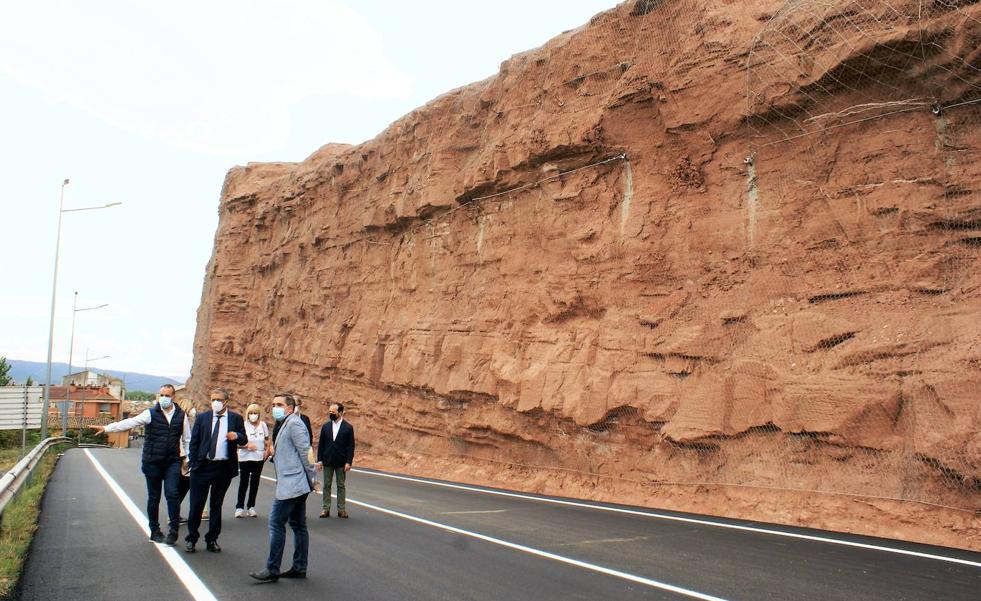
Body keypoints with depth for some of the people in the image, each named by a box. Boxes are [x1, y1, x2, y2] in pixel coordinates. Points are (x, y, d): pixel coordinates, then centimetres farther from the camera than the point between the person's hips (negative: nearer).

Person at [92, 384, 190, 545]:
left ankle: (173, 530, -2)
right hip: (152, 462, 0)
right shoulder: (151, 414, 0)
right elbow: (130, 423, -9)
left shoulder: (181, 415, 5)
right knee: (153, 497, 9)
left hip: (172, 462, 0)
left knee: (173, 494, -11)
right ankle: (154, 531, 22)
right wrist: (106, 428, -20)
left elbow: (187, 439, 11)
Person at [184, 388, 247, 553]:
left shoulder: (236, 418, 4)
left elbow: (244, 441, 1)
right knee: (196, 504, 4)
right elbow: (193, 442, 5)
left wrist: (236, 436, -21)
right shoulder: (202, 417, 4)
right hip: (203, 467, 0)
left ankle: (212, 540, 20)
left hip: (224, 468, 0)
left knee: (217, 505, 10)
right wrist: (193, 464, -3)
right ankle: (191, 539, 17)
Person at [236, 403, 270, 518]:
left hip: (259, 458, 4)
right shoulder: (243, 425, -7)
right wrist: (246, 445, -24)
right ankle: (239, 507, 5)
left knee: (255, 483, 8)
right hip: (245, 458, -3)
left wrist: (267, 450, 3)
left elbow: (267, 440, 16)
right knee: (243, 483, -4)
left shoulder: (263, 425, 4)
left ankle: (251, 507, 17)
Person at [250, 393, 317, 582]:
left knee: (276, 523, -7)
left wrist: (312, 479, -14)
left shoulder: (294, 423, -12)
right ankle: (299, 567, 16)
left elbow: (305, 452, -17)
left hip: (291, 484, -10)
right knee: (298, 525, 11)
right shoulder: (286, 425, 19)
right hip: (295, 485, 10)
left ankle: (272, 570, -2)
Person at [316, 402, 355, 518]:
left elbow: (351, 446, -5)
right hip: (327, 461, 2)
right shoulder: (325, 426, 4)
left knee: (341, 486, 6)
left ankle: (341, 509, 11)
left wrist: (348, 462, -11)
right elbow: (321, 444, 5)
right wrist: (319, 460, -2)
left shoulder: (348, 427, -4)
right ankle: (326, 509, 12)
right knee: (326, 485, 6)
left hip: (341, 462, -2)